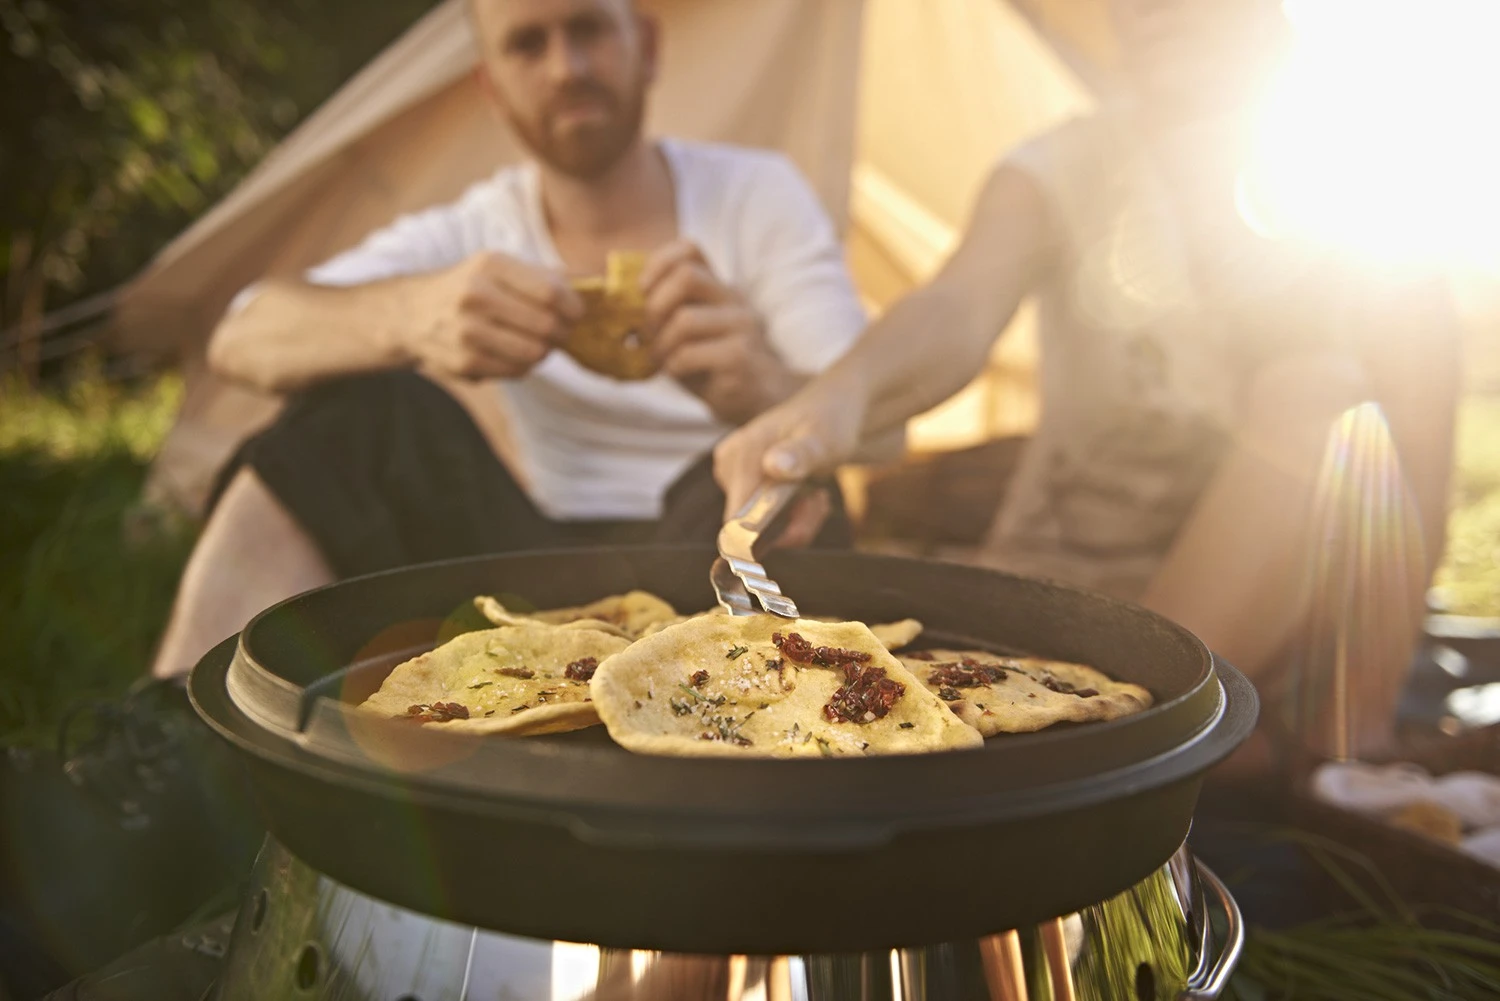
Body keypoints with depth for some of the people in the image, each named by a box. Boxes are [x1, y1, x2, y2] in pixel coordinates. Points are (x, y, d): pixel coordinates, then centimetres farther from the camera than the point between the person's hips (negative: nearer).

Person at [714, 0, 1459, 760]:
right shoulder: (1058, 169, 2)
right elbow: (960, 309, -20)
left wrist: (1369, 716, -17)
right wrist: (842, 392, -44)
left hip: (1287, 605, 1)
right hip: (1057, 569, -1)